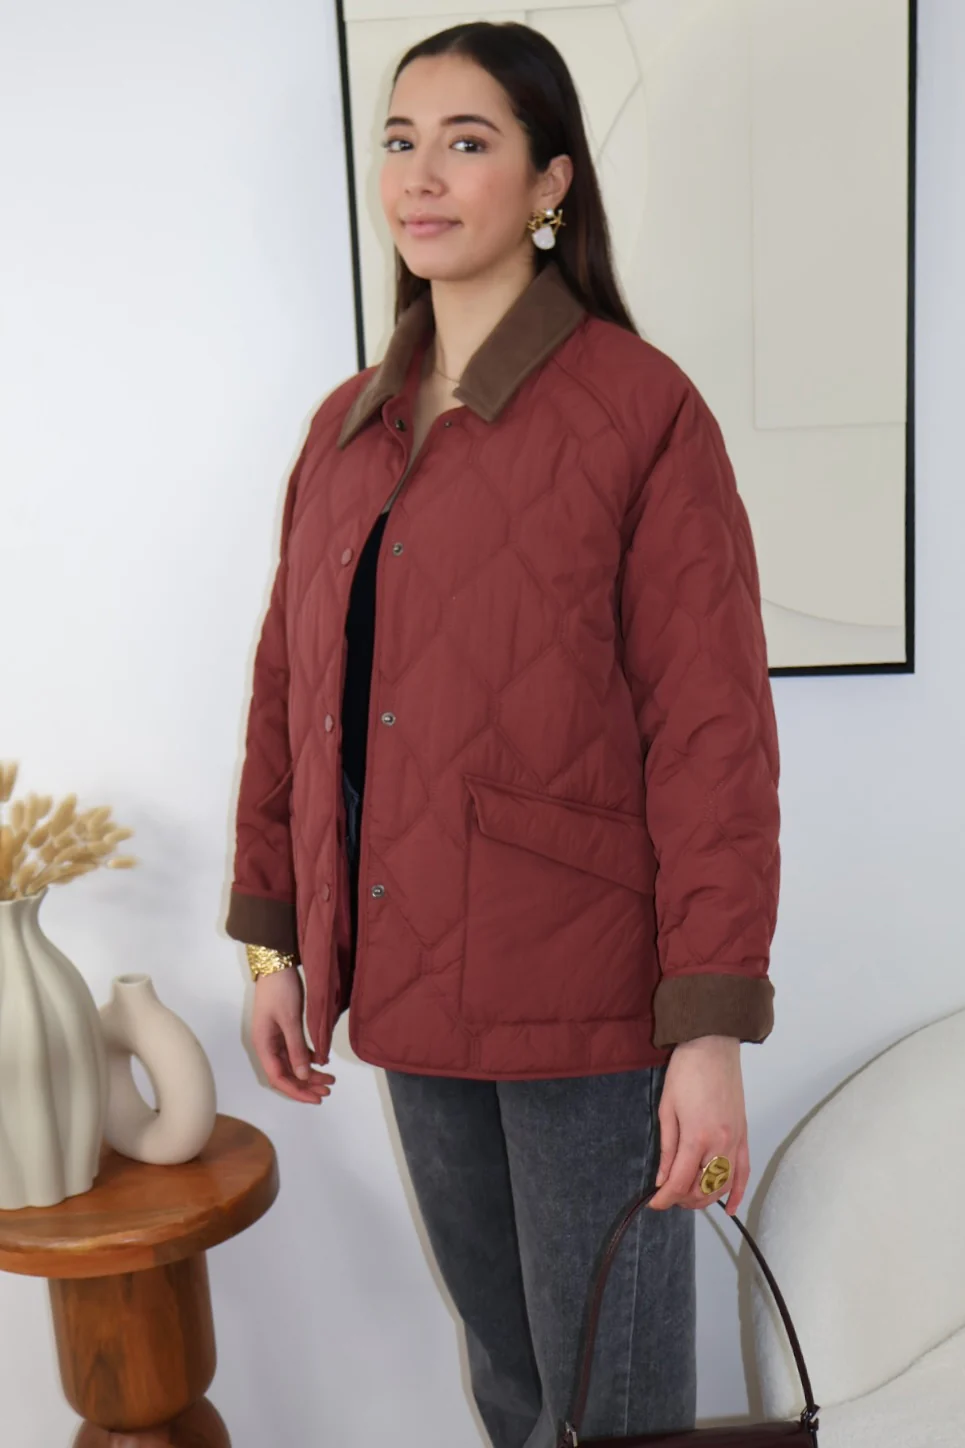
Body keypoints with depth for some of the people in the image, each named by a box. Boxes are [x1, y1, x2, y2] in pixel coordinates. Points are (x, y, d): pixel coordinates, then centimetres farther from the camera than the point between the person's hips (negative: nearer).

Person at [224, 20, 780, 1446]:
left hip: (588, 1001, -5)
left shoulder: (642, 409, -10)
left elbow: (711, 728, -14)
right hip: (412, 987, 6)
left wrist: (712, 1030, -16)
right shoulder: (347, 426, 8)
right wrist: (275, 941, 10)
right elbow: (289, 689, 11)